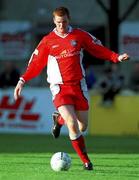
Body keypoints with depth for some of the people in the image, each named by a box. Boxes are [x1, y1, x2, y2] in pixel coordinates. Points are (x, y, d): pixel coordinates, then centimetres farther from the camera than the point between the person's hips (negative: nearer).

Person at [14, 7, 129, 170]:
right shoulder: (47, 41, -1)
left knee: (82, 126, 7)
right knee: (73, 126, -19)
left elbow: (99, 50, 9)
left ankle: (59, 119, 38)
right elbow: (36, 64, 4)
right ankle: (85, 161, -5)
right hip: (59, 87, -3)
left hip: (78, 85, 3)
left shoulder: (80, 35, 2)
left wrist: (116, 57, -4)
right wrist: (22, 80, -6)